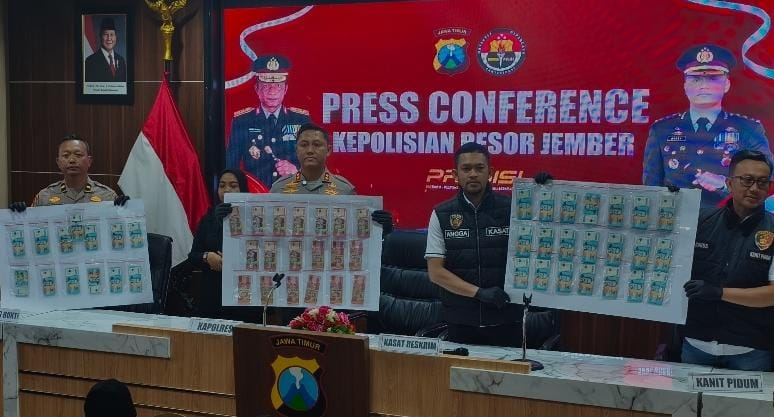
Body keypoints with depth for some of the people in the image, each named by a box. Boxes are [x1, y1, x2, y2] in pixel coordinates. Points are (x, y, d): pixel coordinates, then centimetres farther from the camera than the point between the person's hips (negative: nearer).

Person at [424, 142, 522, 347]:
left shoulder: (511, 209, -1)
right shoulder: (441, 215, 1)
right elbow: (435, 271, -2)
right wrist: (479, 292, -15)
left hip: (505, 320, 0)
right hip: (460, 322, 1)